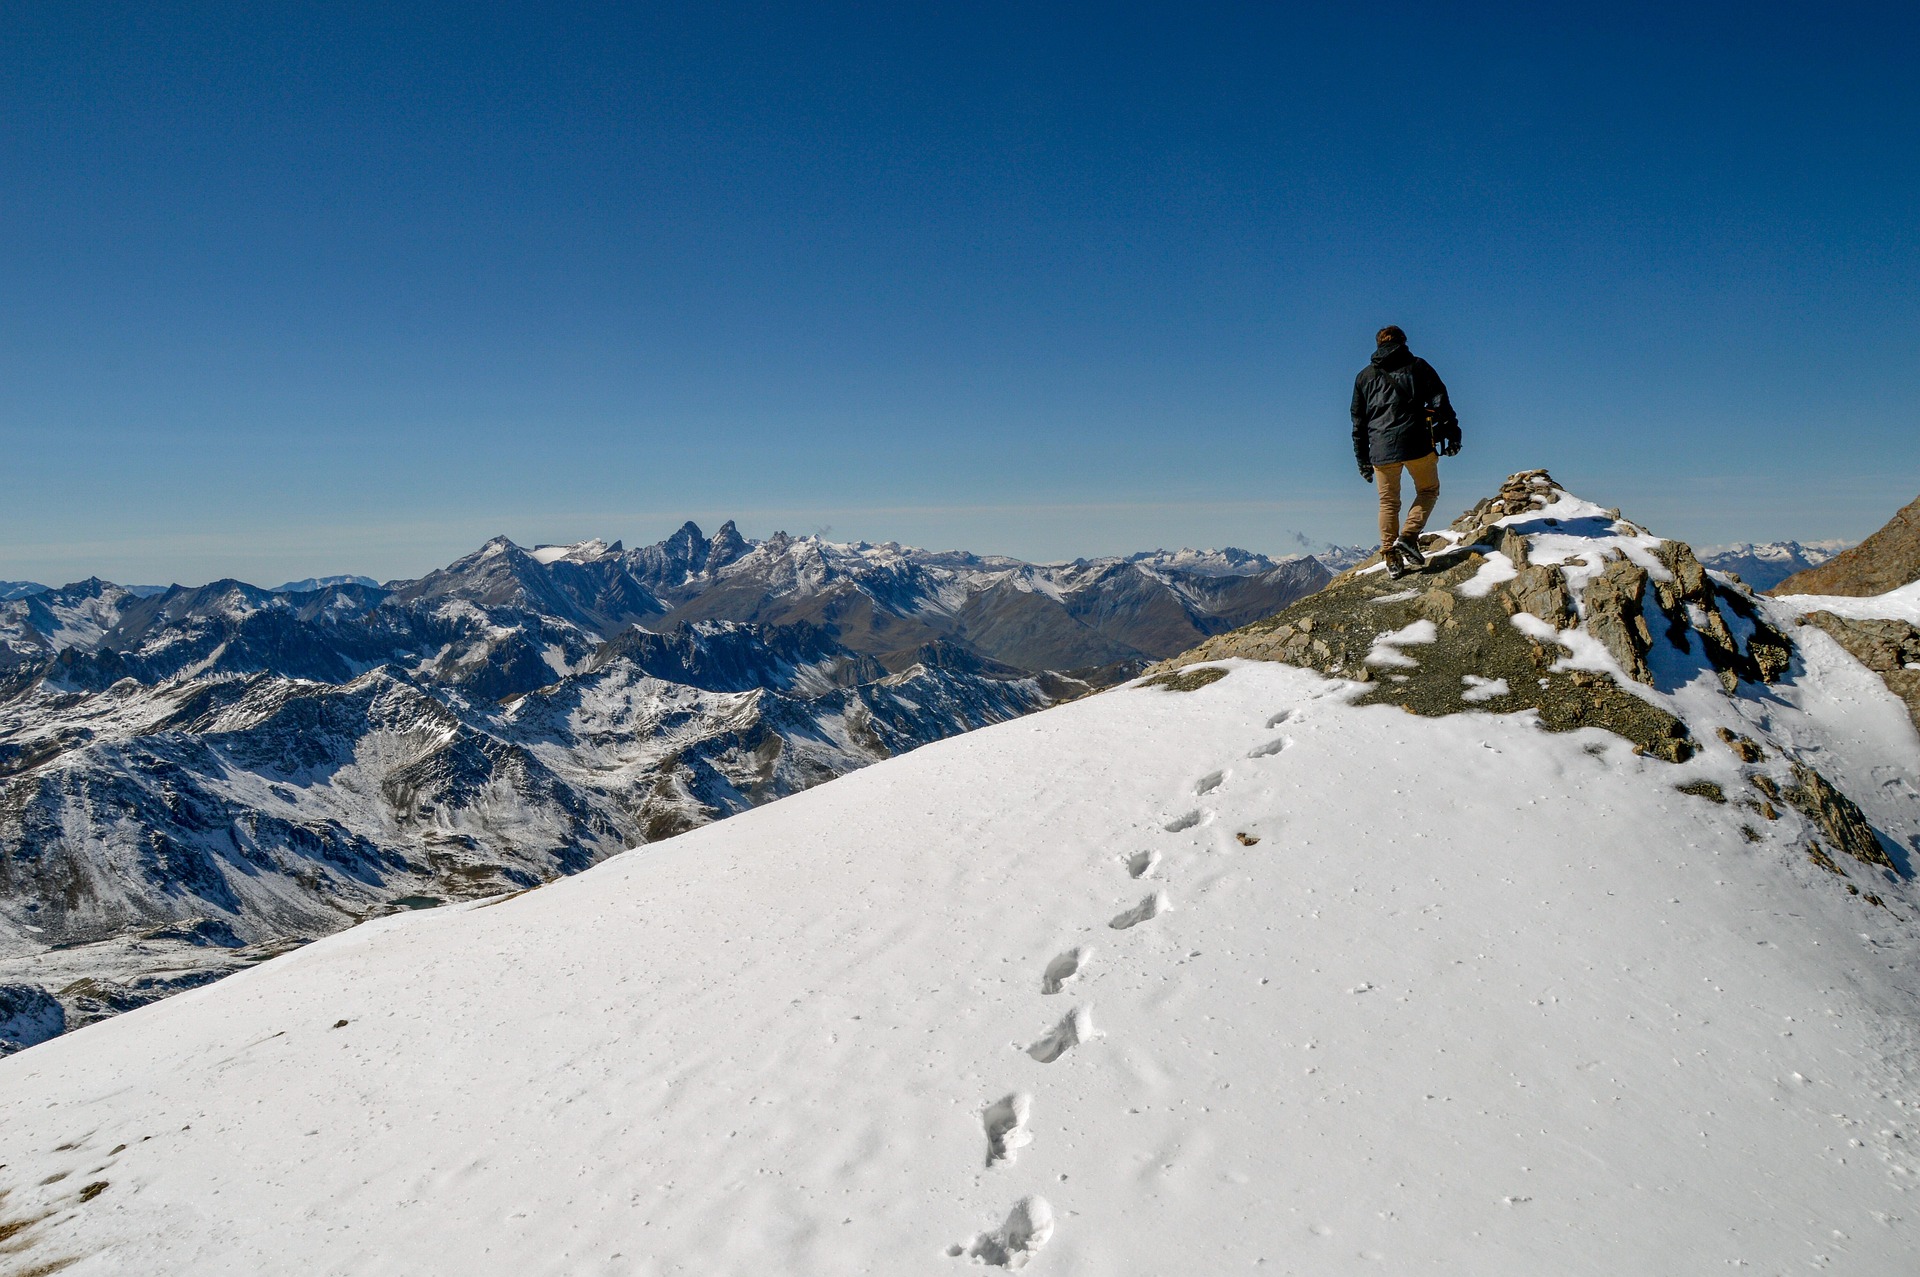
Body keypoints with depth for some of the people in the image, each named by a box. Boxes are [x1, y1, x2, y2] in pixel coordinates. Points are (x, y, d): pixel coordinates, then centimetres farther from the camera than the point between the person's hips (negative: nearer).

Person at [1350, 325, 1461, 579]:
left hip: (1381, 449, 2)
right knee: (1428, 490, 16)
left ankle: (1391, 558, 6)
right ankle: (1408, 537, -5)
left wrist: (1362, 459, 18)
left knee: (1388, 503, 11)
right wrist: (1452, 433, -3)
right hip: (1416, 443, -2)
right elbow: (1440, 401, -2)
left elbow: (1358, 421, 16)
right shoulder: (1418, 366, 9)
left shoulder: (1364, 376, 16)